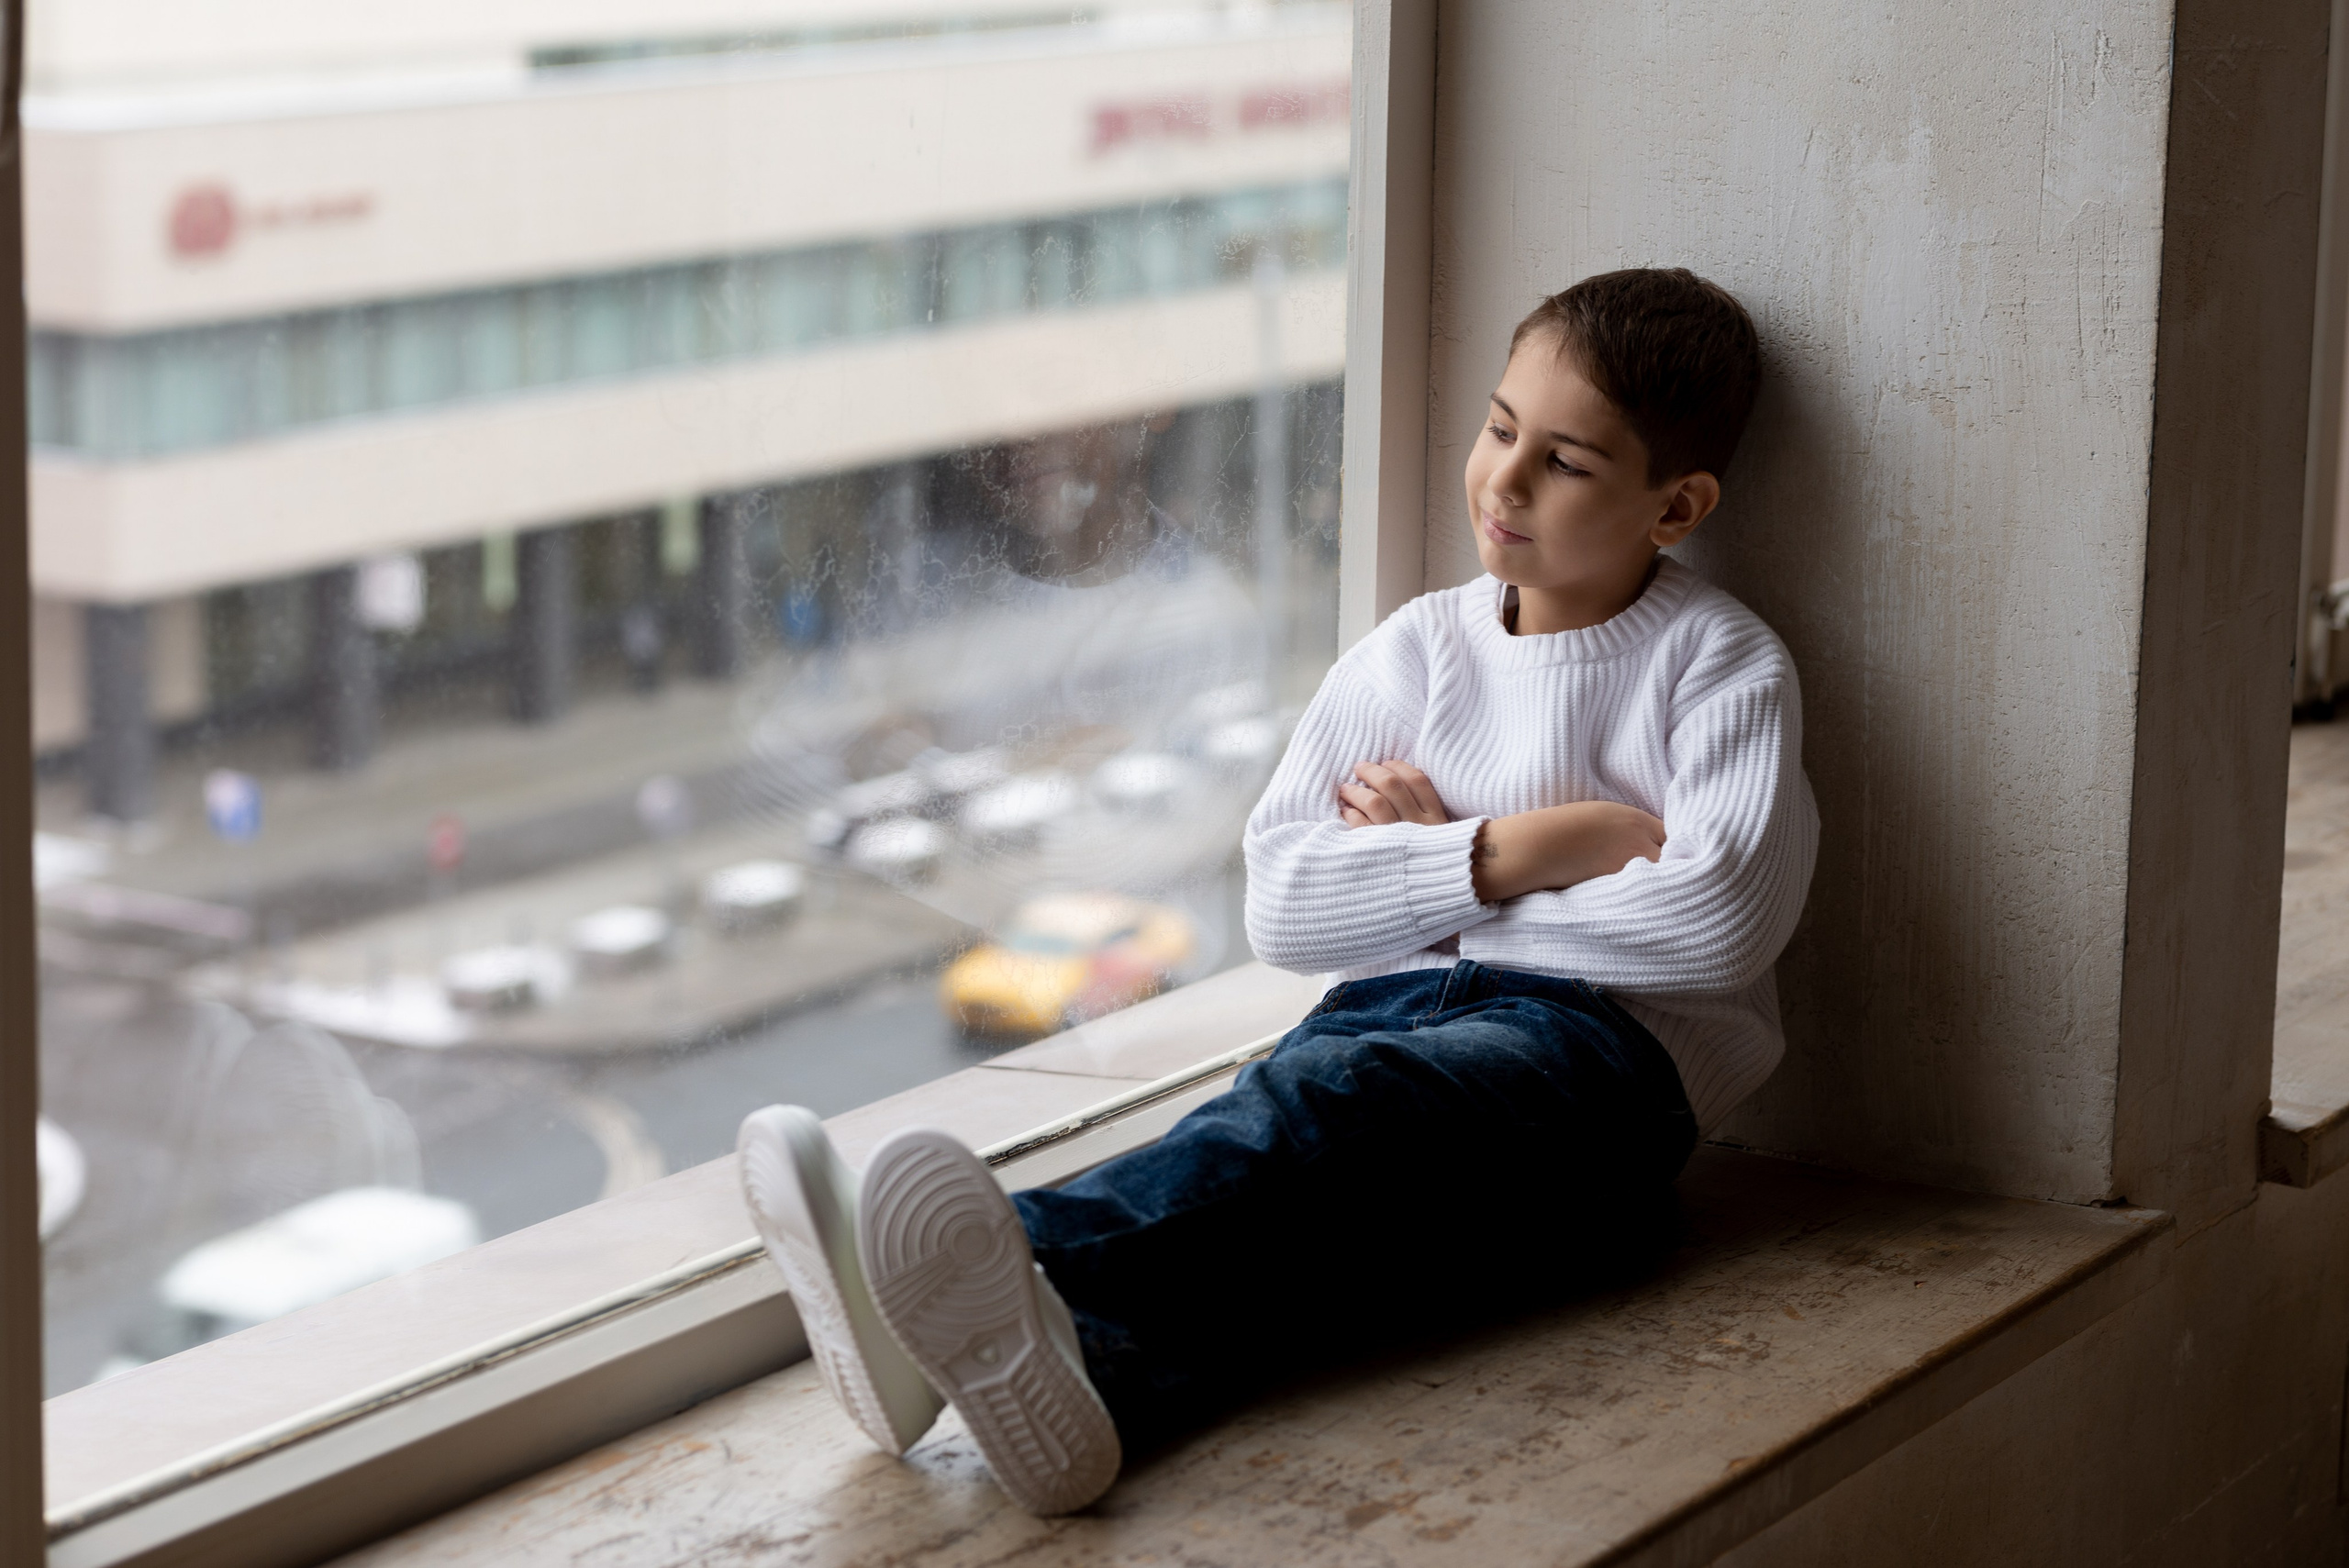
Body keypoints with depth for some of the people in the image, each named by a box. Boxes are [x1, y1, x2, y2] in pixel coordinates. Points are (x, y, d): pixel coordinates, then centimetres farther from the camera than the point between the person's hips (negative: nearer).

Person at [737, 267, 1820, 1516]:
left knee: (1324, 1099, -36)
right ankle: (1091, 1367, -66)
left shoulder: (1720, 666, 7)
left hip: (1593, 1047, -4)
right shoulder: (1414, 652, 19)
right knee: (1309, 1203, -33)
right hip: (1397, 1012, 4)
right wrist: (1519, 850, -3)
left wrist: (1438, 856, -2)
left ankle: (1033, 1265, -64)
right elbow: (1283, 908, 9)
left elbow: (1719, 916, -12)